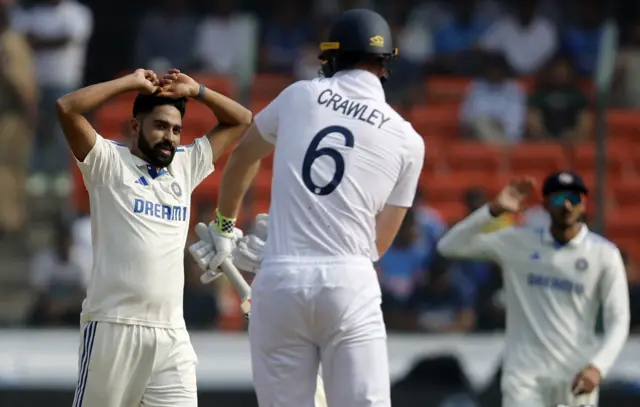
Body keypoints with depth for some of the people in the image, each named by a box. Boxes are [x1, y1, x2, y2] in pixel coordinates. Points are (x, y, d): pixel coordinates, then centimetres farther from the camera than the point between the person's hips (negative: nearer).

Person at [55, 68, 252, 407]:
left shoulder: (186, 165, 18)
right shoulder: (109, 162, 3)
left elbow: (241, 120, 25)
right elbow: (67, 107, -10)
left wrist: (195, 91, 12)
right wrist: (131, 83, -3)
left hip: (171, 332, 4)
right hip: (113, 326, -4)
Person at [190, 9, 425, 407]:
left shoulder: (300, 96, 10)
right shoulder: (407, 140, 6)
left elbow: (243, 157, 27)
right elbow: (379, 242, 12)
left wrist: (224, 226, 44)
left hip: (280, 282, 1)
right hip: (350, 285, -1)